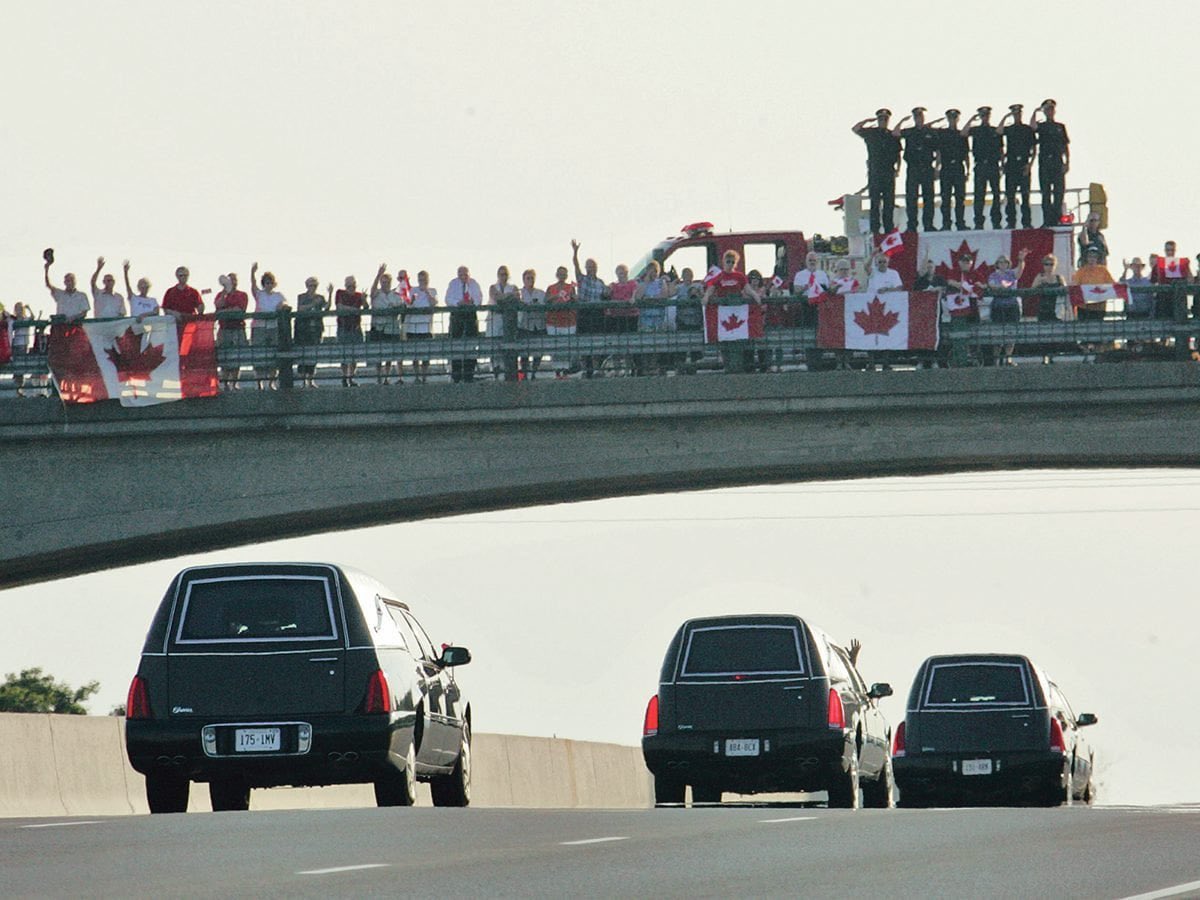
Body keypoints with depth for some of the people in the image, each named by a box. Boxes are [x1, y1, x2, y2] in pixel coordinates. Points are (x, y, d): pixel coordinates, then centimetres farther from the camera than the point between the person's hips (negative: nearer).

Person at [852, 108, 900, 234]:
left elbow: (898, 154, 15)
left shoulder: (893, 135, 12)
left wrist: (898, 168, 4)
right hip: (874, 171, -2)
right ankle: (875, 229, -4)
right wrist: (867, 120, -9)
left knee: (889, 202, 2)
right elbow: (854, 129, -6)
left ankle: (889, 228, 6)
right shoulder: (870, 133, 6)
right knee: (875, 202, -4)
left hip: (889, 172, 2)